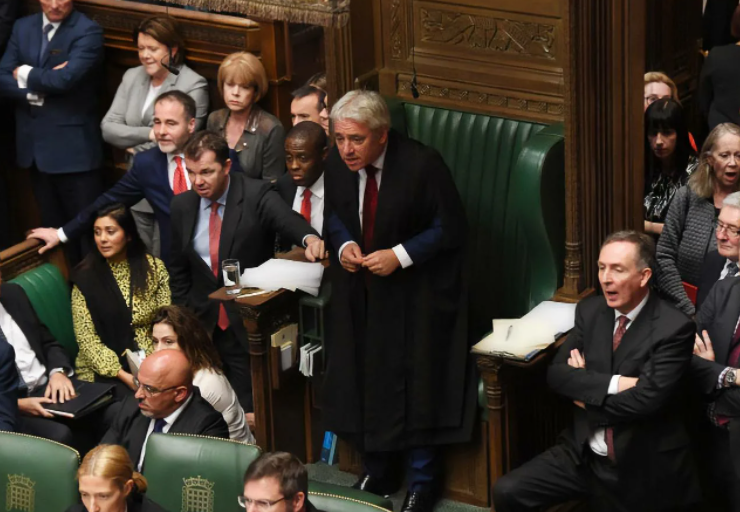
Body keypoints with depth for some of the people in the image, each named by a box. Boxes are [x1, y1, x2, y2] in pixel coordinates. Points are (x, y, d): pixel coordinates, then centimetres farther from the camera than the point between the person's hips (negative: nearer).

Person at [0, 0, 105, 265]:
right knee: (53, 225, 17)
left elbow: (65, 79, -23)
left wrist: (25, 74, -7)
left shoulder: (88, 31, -11)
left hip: (73, 147, -6)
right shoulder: (22, 27, 8)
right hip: (34, 144, 6)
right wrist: (37, 90, -14)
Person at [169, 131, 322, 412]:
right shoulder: (182, 206, 4)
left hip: (249, 324, -4)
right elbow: (178, 270, 13)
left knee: (251, 411, -3)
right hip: (202, 323, 4)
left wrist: (310, 238, -53)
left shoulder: (257, 196, -10)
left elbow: (287, 220, -30)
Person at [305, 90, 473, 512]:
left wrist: (400, 255, -23)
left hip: (415, 295, -5)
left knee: (415, 386, 2)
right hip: (359, 291, 5)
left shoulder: (422, 165, -23)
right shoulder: (337, 163, -8)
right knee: (361, 381, 13)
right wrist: (343, 244, -10)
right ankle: (378, 473, 33)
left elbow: (451, 227, -15)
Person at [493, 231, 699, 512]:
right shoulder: (590, 310, 3)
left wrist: (586, 393, -9)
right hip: (584, 453, 5)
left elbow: (646, 399, -23)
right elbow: (556, 373, -3)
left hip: (644, 468, -5)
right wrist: (612, 384, -19)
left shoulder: (674, 328, -15)